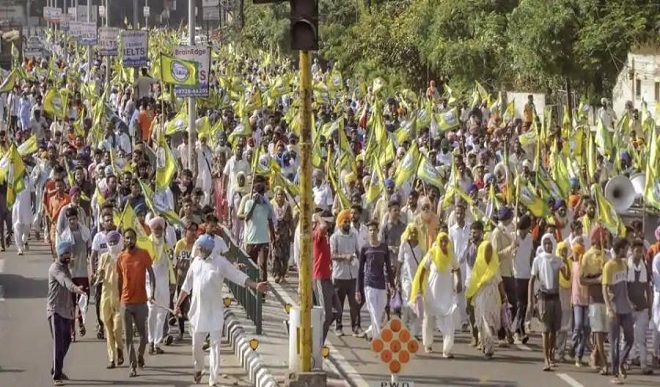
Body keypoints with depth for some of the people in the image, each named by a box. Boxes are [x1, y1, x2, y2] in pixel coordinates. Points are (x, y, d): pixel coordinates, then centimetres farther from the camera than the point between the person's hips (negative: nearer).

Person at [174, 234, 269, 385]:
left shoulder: (220, 262, -8)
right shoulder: (196, 262, 6)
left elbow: (239, 277, -11)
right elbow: (187, 286, 15)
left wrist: (255, 286, -24)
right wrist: (178, 304, 17)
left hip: (215, 312, -4)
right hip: (198, 310, 4)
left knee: (215, 344, -4)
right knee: (196, 344, 10)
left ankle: (213, 379, -1)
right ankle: (198, 369, 38)